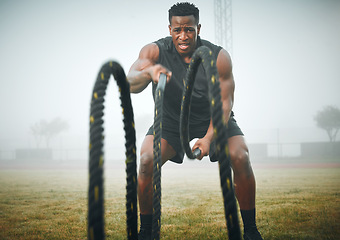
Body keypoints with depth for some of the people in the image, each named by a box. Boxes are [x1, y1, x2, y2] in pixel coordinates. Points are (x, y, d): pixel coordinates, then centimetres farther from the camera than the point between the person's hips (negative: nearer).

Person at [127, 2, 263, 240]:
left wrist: (209, 138, -33)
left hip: (213, 118, 0)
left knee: (240, 158, -23)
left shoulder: (218, 57, -22)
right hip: (171, 120, 1)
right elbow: (131, 84, -37)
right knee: (147, 160, -23)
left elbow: (224, 102, -18)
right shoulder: (155, 51, -22)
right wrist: (148, 72, -61)